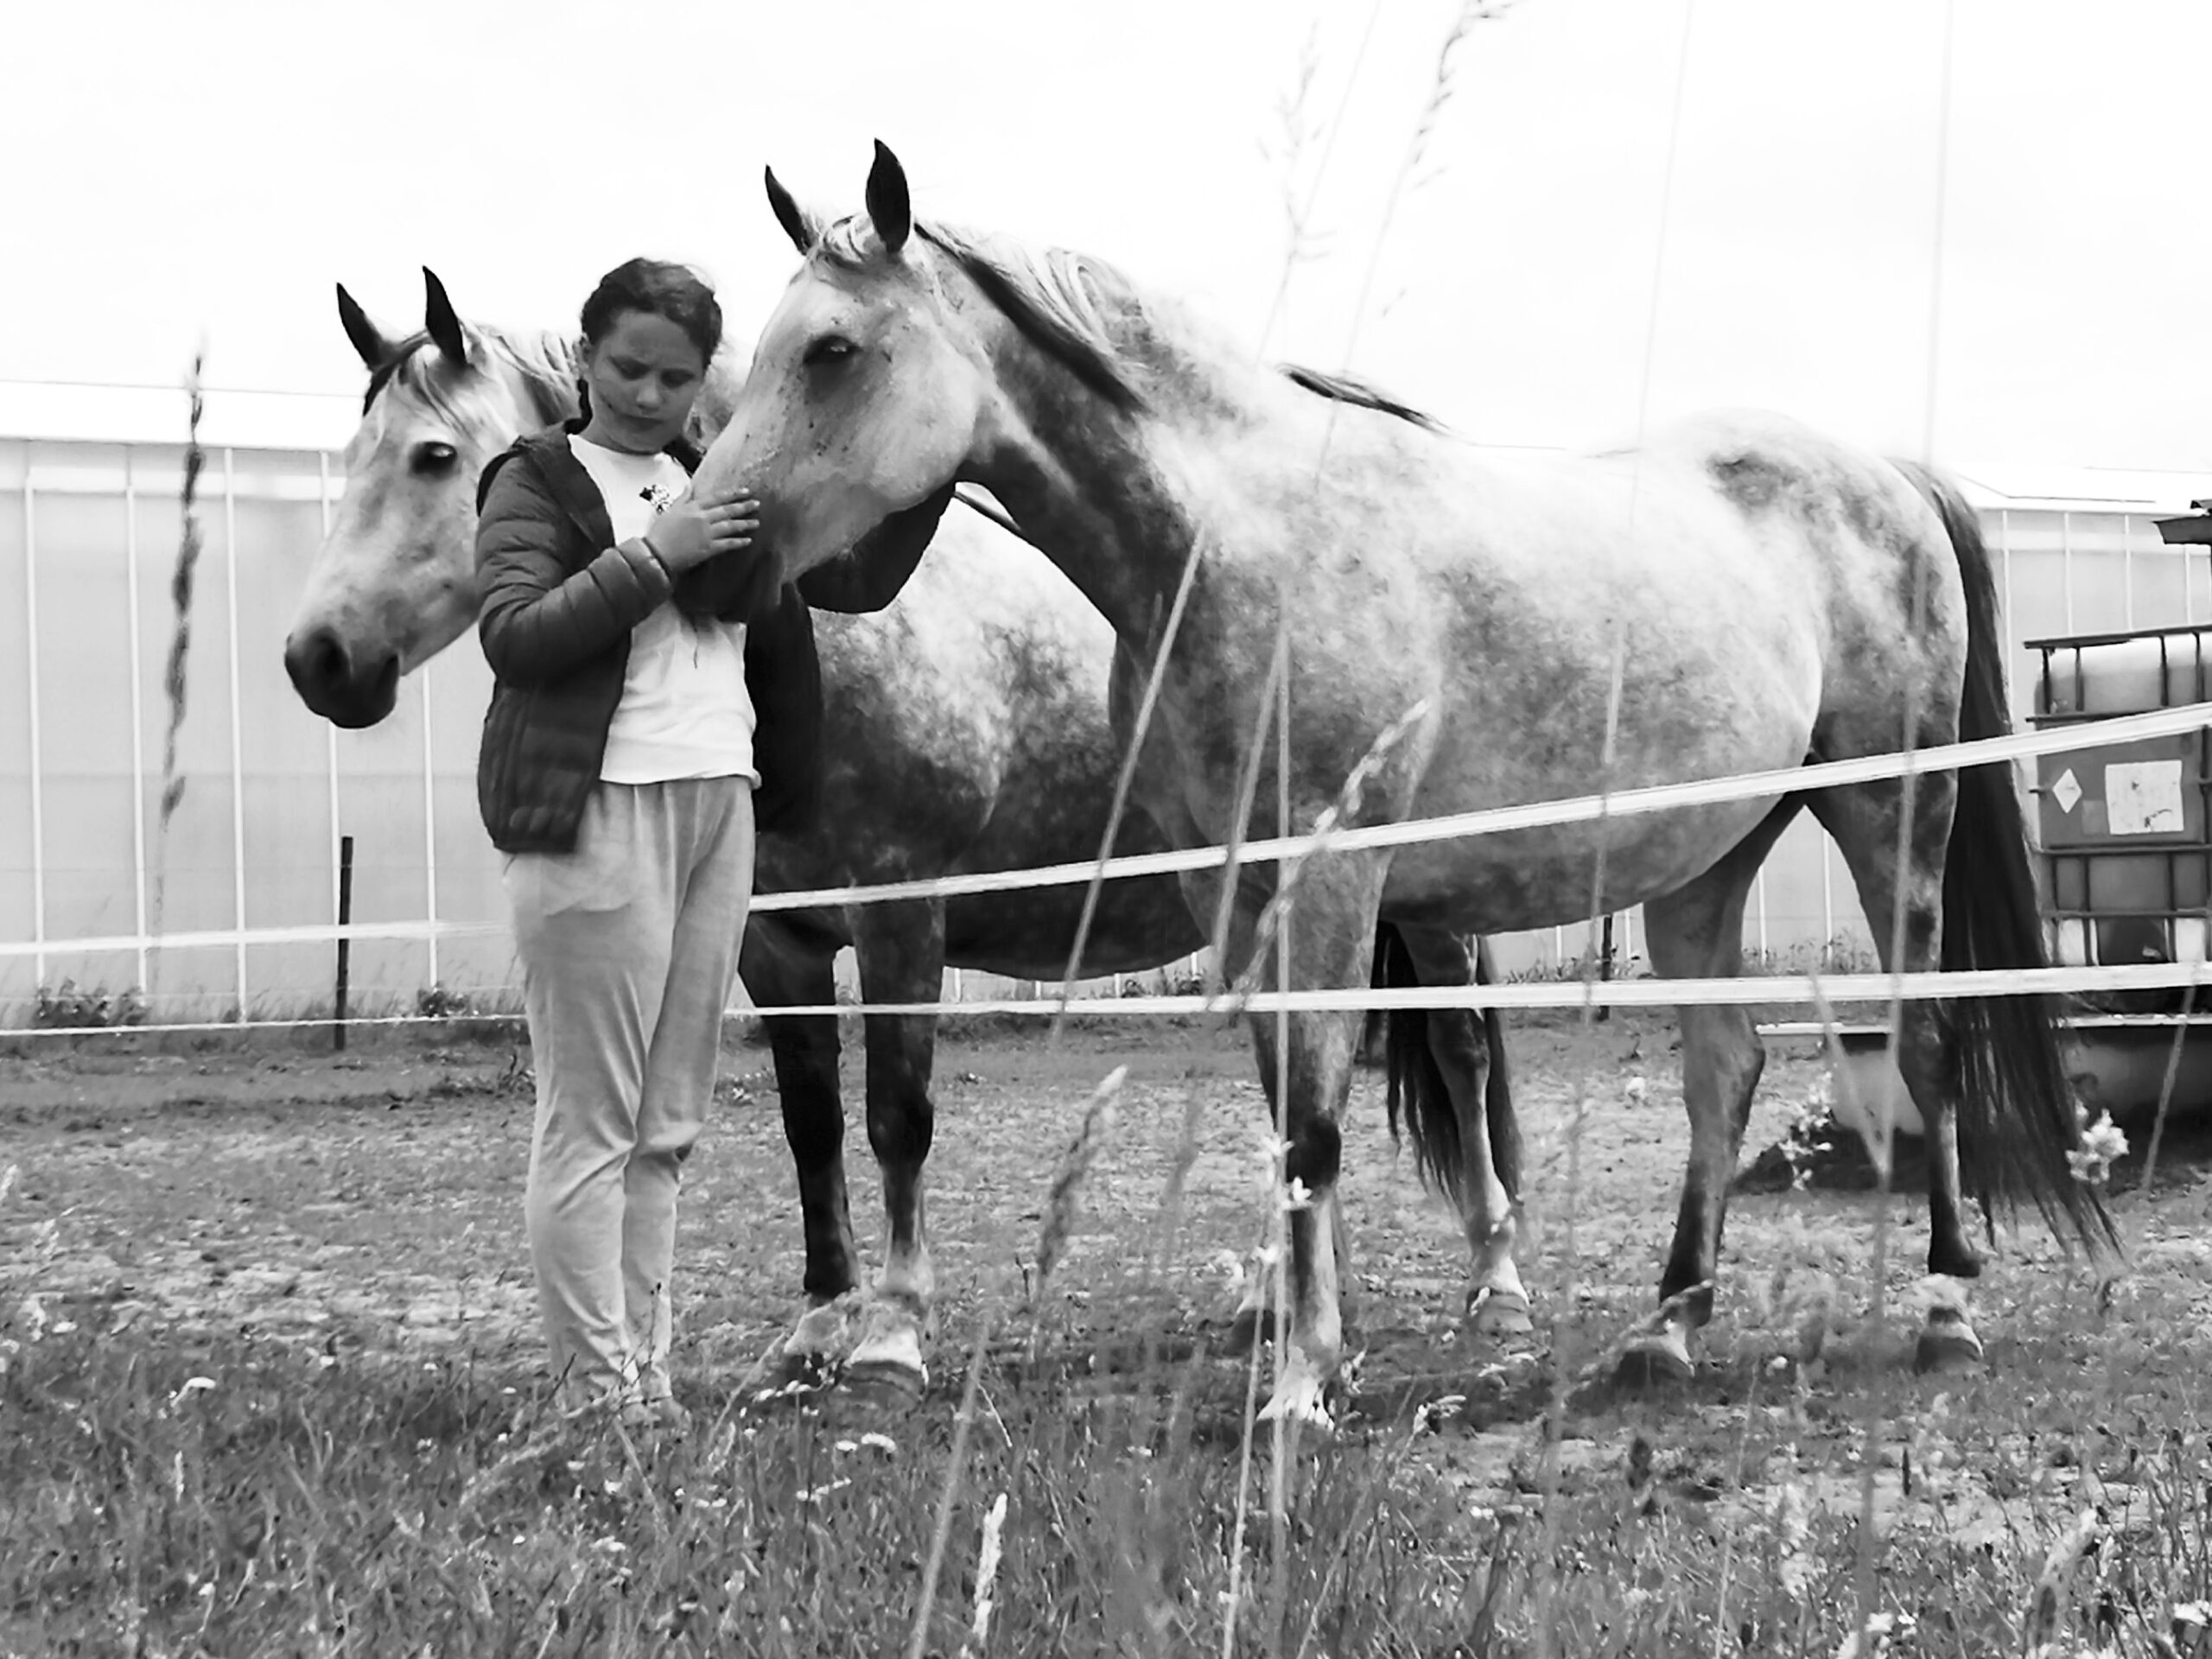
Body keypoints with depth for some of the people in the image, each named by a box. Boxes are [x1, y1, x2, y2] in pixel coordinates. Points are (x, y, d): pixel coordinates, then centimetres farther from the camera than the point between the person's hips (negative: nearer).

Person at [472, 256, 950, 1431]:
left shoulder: (721, 485, 18)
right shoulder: (538, 482, 0)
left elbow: (858, 582, 21)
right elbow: (514, 634, -14)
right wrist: (652, 554, -20)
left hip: (721, 806, 7)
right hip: (597, 808, -7)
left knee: (669, 1126, 10)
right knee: (591, 1120, -5)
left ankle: (643, 1366, 16)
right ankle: (598, 1388, -1)